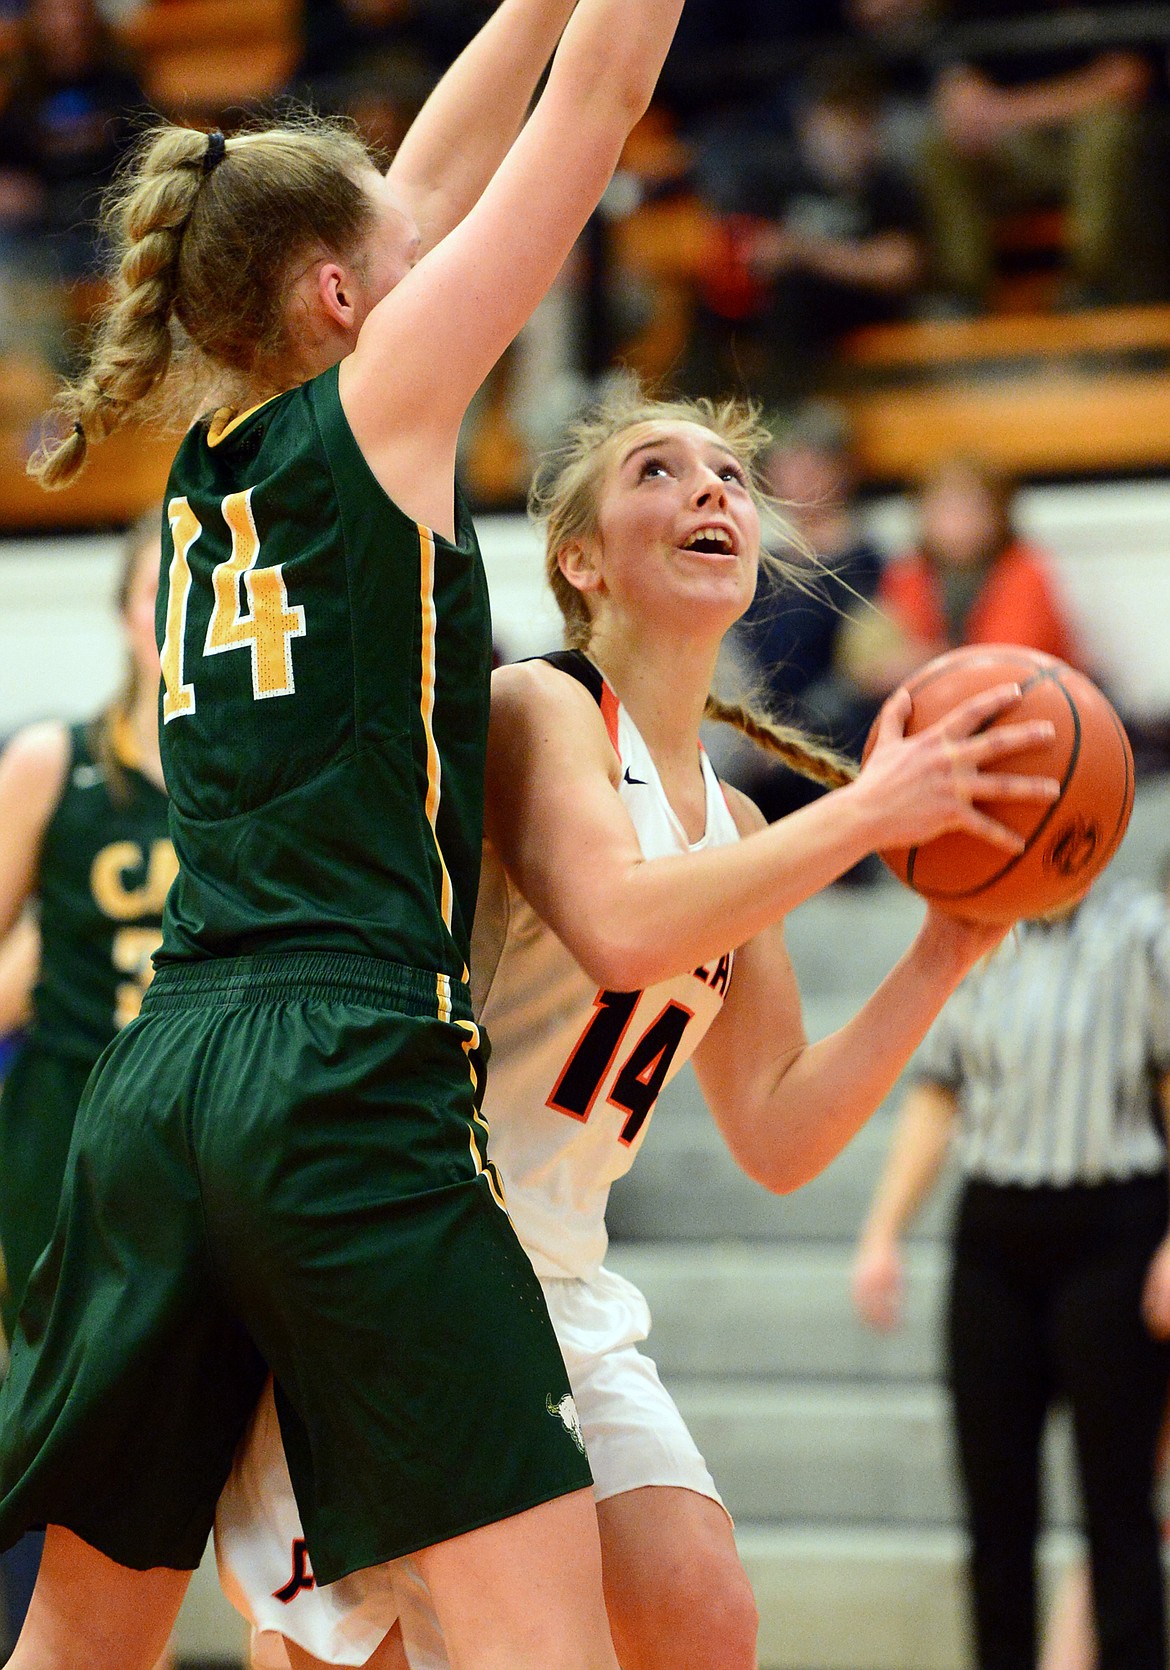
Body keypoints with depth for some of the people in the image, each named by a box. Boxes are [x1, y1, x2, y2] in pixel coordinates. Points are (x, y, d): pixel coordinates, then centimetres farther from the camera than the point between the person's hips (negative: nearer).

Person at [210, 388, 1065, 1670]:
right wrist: (868, 810, -21)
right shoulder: (537, 706, -9)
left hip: (560, 1282, 8)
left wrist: (948, 950, 4)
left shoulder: (732, 829, 15)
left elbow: (775, 1138, 13)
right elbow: (621, 930, -29)